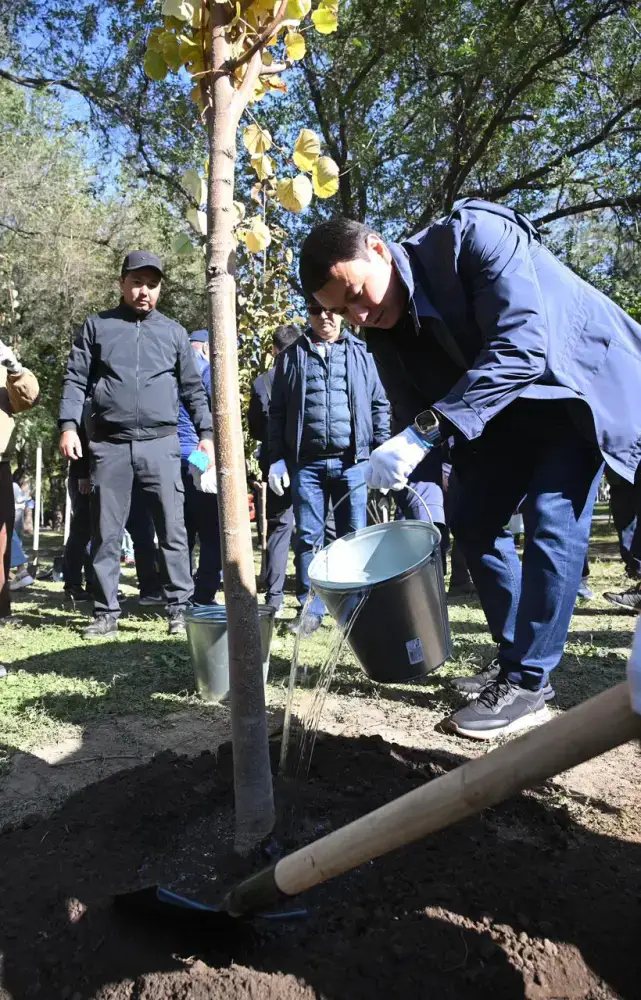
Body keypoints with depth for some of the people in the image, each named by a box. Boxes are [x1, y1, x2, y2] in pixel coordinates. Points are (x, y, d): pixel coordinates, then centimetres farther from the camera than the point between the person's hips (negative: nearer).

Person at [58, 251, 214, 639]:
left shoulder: (173, 331, 13)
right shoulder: (97, 326, 11)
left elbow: (193, 388, 14)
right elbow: (76, 380, 8)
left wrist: (206, 433, 6)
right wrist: (69, 425, -5)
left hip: (161, 444, 0)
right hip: (109, 445, 1)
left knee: (173, 530, -2)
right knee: (107, 533, 5)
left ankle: (181, 607, 6)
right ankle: (106, 612, 14)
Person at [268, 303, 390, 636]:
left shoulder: (360, 353, 11)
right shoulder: (291, 356, 12)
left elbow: (379, 404, 10)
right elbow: (277, 412, 10)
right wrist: (276, 459, 2)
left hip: (351, 461, 0)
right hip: (306, 463, 1)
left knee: (354, 536, 4)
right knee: (307, 537, 3)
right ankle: (310, 608, 14)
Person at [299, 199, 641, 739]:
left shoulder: (473, 236, -28)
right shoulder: (386, 331, -8)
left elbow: (522, 346, -38)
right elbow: (420, 413, -3)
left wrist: (423, 433, -43)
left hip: (584, 385, -7)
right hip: (511, 407, 7)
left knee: (551, 523, -17)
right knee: (473, 521, 4)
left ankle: (528, 684, -4)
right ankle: (516, 657, 19)